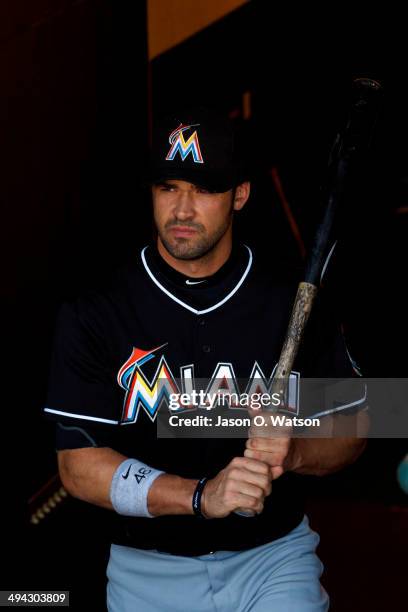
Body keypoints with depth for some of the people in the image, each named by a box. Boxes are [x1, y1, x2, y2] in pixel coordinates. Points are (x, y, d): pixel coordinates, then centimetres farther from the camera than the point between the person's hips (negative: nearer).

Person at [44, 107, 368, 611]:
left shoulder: (294, 305, 0)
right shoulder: (92, 315, -5)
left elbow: (351, 430, 7)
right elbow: (78, 466, -11)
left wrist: (294, 453, -16)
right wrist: (200, 495, -24)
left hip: (274, 556, 0)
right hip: (148, 566, 0)